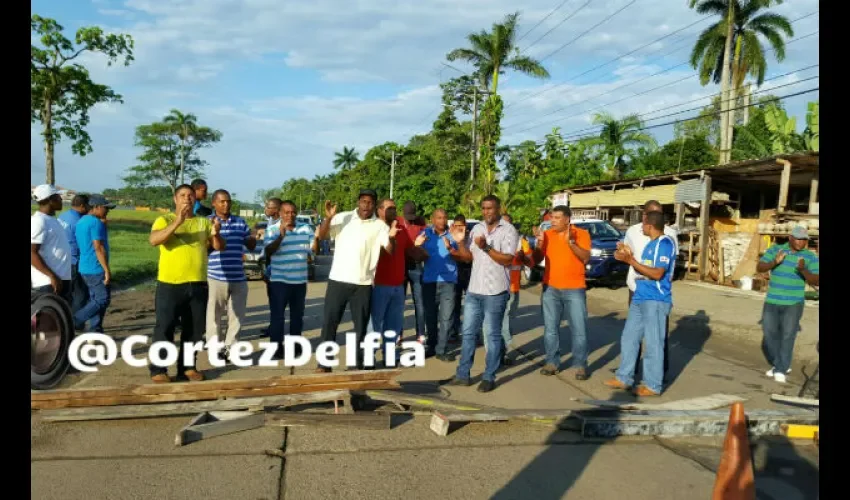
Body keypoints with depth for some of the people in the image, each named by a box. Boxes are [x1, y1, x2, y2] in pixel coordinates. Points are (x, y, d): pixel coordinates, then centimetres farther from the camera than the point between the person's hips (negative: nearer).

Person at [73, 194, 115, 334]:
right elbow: (99, 248, -20)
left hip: (85, 268, 10)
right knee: (103, 300, -3)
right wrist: (107, 270, -19)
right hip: (96, 269, -10)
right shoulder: (96, 223, -15)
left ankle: (95, 331, 14)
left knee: (95, 299, 13)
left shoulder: (81, 221, 14)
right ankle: (75, 320, -6)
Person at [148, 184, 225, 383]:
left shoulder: (204, 222, 11)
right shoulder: (164, 220, 0)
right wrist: (177, 222, -28)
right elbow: (153, 240, -18)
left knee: (195, 328, 9)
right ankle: (158, 369, 10)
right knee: (165, 327, 0)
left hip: (198, 285, 4)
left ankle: (187, 367, 21)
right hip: (170, 284, -4)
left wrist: (216, 233, -17)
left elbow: (219, 247, 4)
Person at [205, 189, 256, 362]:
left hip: (238, 278, 4)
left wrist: (253, 237, -6)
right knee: (214, 316, 4)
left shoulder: (241, 222, 10)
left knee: (237, 316, 9)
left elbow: (251, 246, 17)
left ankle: (228, 349, 22)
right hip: (216, 278, -4)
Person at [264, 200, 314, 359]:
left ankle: (295, 344, 26)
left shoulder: (305, 228, 6)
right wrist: (281, 235, -30)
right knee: (277, 315, 0)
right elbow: (268, 251, -18)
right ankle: (277, 347, 9)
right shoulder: (272, 229, -5)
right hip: (279, 280, -4)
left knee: (297, 315, 14)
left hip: (300, 280, 4)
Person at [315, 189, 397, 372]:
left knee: (361, 325, 8)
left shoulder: (380, 226, 2)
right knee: (329, 322, 4)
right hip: (338, 280, 0)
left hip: (363, 284, 0)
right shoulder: (342, 218, 2)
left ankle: (359, 364, 20)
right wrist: (328, 218, -22)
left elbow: (391, 250, -6)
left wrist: (391, 238, -28)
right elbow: (322, 236, -4)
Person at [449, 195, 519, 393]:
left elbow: (507, 259, -16)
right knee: (468, 333, 11)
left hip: (495, 292, -6)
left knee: (492, 335, 3)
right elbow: (470, 257, 12)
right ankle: (463, 374, 20)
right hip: (474, 290, 6)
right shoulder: (476, 229, 10)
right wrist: (460, 243, -4)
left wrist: (486, 247, -24)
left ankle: (489, 378, 12)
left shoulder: (508, 230, -7)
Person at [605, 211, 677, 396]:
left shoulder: (665, 243, -14)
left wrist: (630, 260, -19)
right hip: (640, 298, 10)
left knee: (653, 343, -2)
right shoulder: (651, 243, 16)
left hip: (656, 301, -10)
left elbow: (657, 274, -20)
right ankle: (624, 378, 23)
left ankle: (653, 385, 8)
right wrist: (629, 256, 8)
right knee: (628, 339, 13)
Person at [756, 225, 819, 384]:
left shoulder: (811, 257, -4)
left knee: (787, 336, -5)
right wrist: (774, 262, -24)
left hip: (793, 304, -2)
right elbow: (759, 268, -5)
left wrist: (803, 270, -27)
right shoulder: (775, 249, 0)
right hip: (772, 302, 3)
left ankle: (781, 369, 2)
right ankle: (778, 364, 26)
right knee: (770, 334, 8)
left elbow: (817, 281, -9)